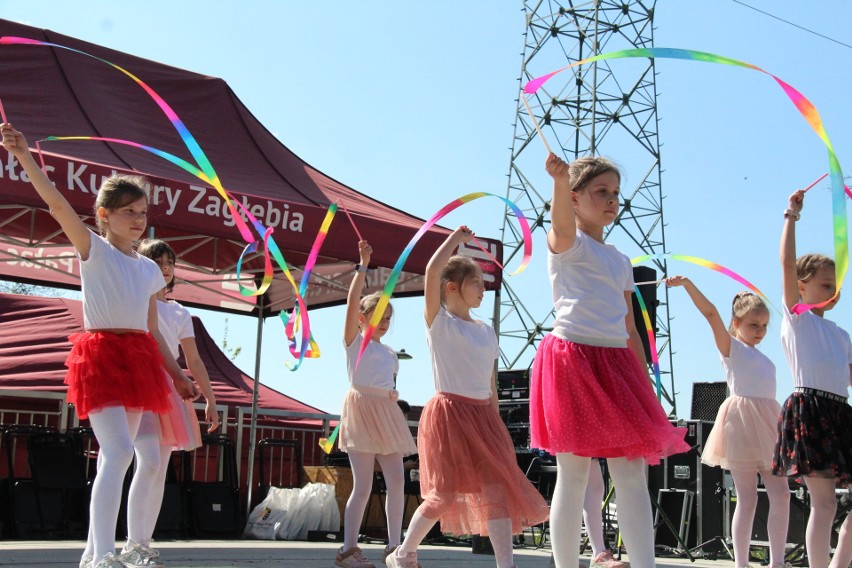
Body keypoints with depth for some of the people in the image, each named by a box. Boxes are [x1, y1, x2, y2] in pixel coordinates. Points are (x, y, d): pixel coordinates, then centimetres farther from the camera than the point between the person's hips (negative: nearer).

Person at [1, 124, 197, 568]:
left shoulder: (149, 269, 16)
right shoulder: (93, 249, 0)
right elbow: (58, 204, -15)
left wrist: (177, 374, 19)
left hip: (138, 360, 6)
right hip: (100, 355, -6)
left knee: (116, 457, 8)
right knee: (119, 450, -20)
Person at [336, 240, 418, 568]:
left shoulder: (389, 353, 20)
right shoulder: (353, 340, 4)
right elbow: (352, 301, -9)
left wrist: (393, 394, 4)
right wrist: (363, 266, -13)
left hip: (386, 412, 6)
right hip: (361, 408, -6)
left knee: (396, 479, 0)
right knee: (363, 485, -8)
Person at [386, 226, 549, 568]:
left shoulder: (486, 331, 15)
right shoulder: (439, 320, -3)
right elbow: (433, 271, -19)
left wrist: (494, 422, 14)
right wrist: (457, 238, -9)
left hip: (482, 415, 6)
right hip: (449, 413, -6)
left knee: (499, 487, -6)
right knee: (445, 495, -3)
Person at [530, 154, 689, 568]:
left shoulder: (620, 261, 21)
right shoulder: (566, 242, 2)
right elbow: (562, 225, -24)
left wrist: (647, 385, 16)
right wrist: (560, 179, -45)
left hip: (616, 363, 6)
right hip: (572, 356, -6)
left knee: (632, 474, -1)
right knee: (573, 475, -4)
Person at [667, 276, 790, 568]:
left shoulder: (763, 358, 21)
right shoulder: (731, 347, 1)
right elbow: (711, 313, -13)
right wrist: (688, 284, -26)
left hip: (767, 424, 7)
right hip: (741, 423, -7)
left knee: (781, 494, 1)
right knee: (747, 499, -5)